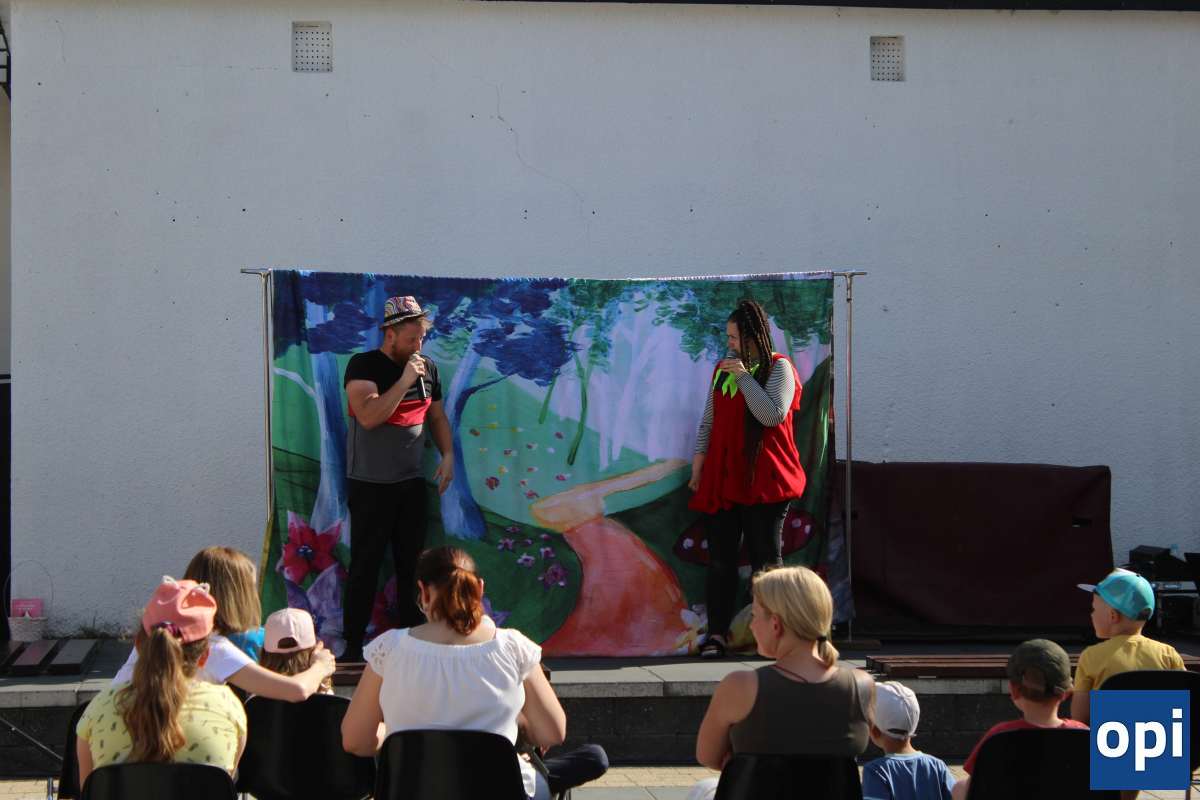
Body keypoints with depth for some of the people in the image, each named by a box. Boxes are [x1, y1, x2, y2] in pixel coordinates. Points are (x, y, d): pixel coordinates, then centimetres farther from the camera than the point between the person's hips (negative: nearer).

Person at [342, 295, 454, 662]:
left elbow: (437, 415, 20)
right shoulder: (363, 366, -8)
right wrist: (404, 381, -20)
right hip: (369, 484, -5)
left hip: (411, 481, 5)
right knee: (365, 564, -2)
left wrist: (448, 455, 6)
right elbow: (368, 415, -22)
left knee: (412, 563, 8)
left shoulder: (427, 368, 9)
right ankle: (354, 644, 4)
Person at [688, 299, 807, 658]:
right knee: (720, 558, 1)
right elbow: (708, 421, 18)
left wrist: (744, 377, -14)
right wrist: (698, 466, 13)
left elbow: (773, 415, -17)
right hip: (723, 477, 5)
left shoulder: (778, 367, -2)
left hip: (763, 479, -5)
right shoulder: (722, 370, 15)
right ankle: (717, 632, 3)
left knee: (765, 558, -1)